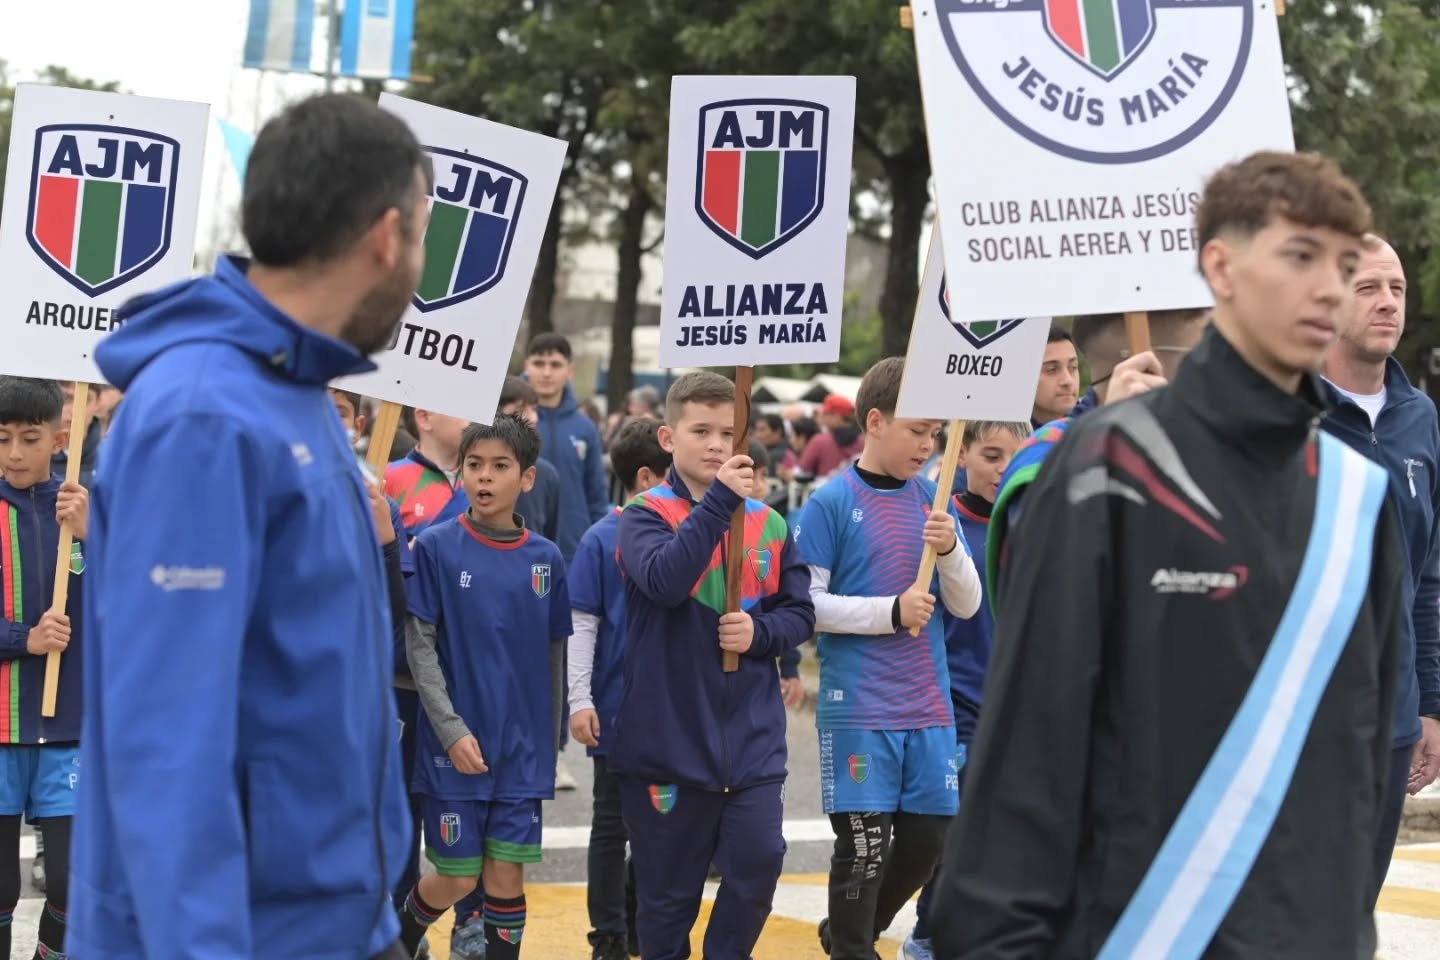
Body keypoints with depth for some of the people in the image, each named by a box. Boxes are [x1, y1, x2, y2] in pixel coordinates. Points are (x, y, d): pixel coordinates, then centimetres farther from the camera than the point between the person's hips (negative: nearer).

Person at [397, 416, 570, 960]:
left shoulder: (545, 558, 3)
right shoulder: (437, 547, -6)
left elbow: (553, 652, 11)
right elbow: (419, 646, -7)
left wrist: (549, 730, 9)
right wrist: (452, 730, -14)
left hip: (522, 748, 2)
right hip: (455, 744, -2)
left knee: (507, 874, 3)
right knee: (458, 877, 4)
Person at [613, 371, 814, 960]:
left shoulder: (768, 523, 7)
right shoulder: (645, 514, -4)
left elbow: (800, 613, 9)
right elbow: (664, 580, -23)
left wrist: (759, 633, -11)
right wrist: (719, 501, -25)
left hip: (753, 736, 3)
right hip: (668, 736, -3)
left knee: (759, 860, -8)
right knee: (667, 888, 6)